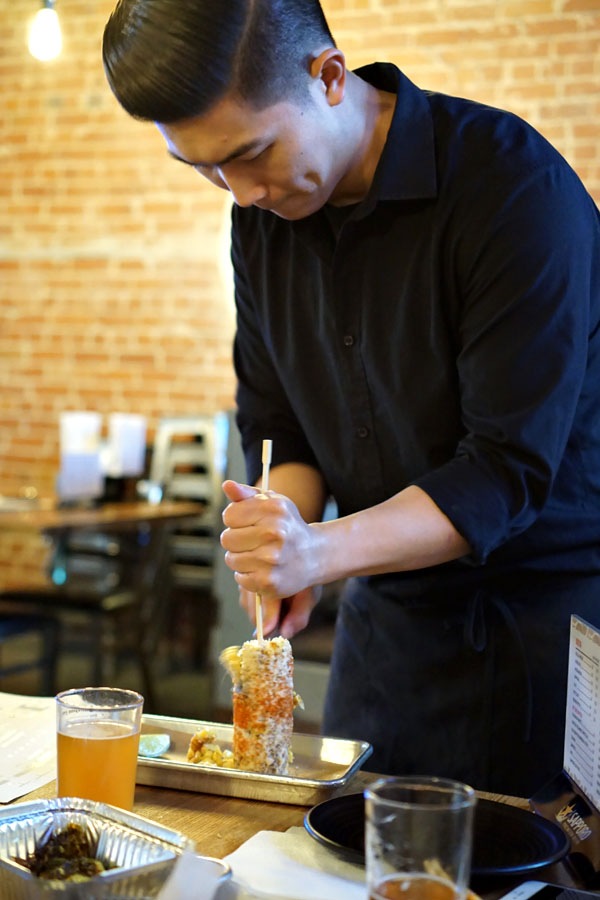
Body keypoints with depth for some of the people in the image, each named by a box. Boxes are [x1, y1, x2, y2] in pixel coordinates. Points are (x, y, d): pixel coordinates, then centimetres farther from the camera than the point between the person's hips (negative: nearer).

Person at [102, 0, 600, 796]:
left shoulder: (518, 188, -22)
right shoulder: (262, 213, -1)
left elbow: (510, 469, -22)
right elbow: (277, 422, 6)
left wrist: (323, 550, -33)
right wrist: (281, 533, -15)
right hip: (392, 603, 6)